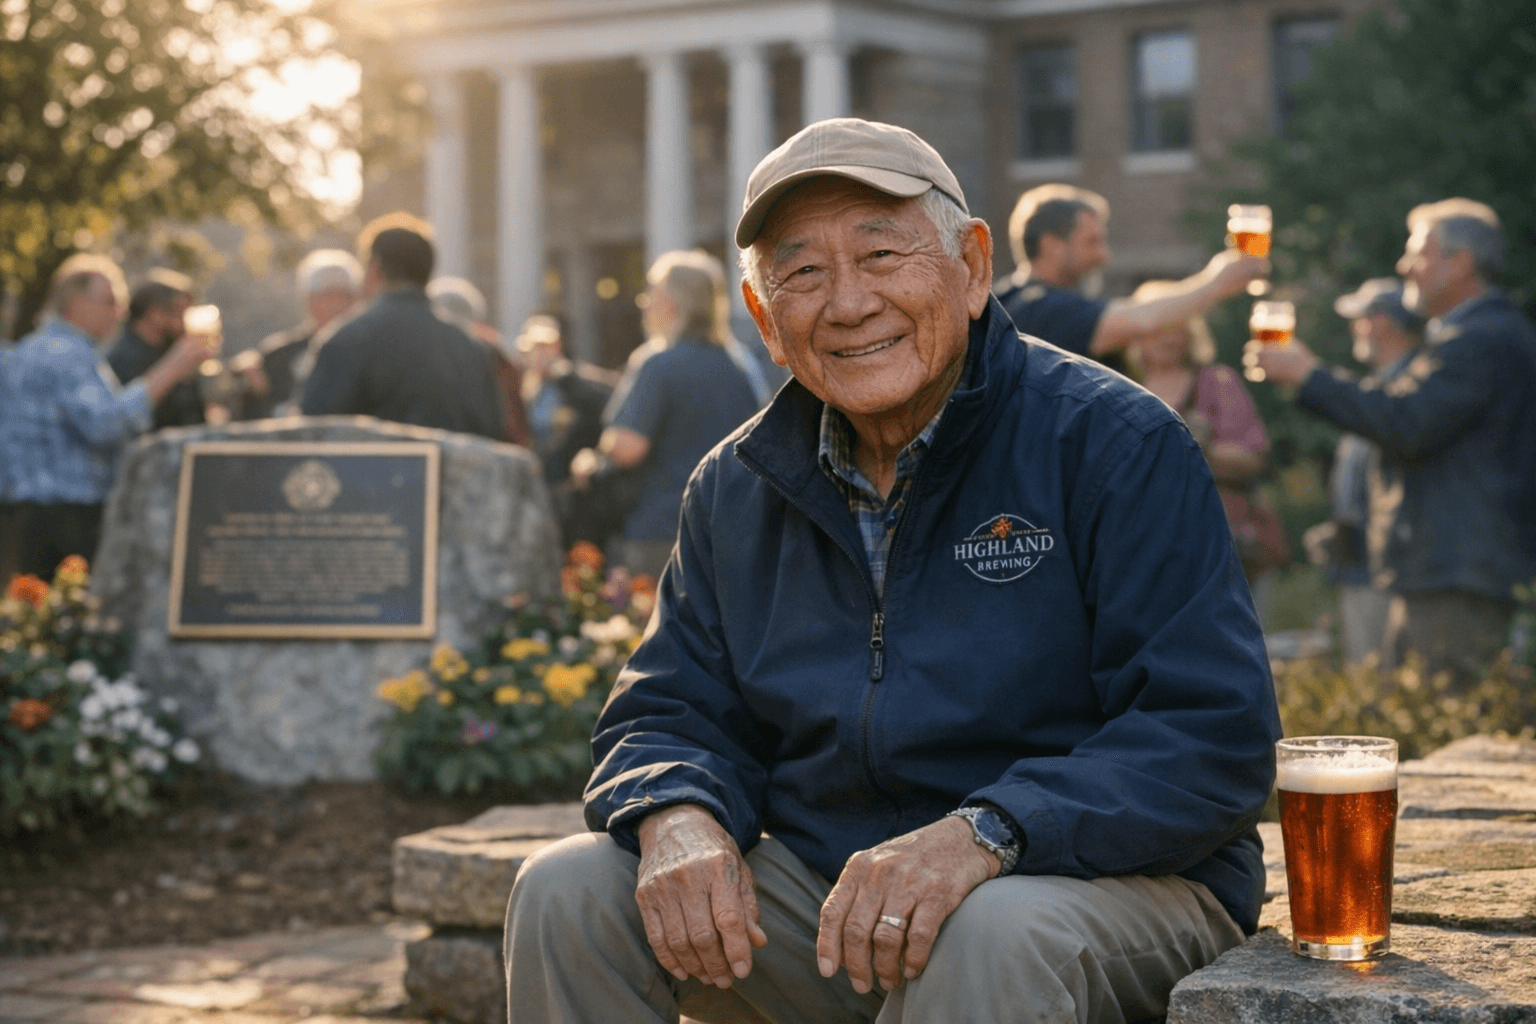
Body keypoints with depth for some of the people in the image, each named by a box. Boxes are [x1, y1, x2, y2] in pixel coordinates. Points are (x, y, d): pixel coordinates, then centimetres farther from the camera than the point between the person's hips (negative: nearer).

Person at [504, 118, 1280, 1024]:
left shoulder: (1116, 445, -9)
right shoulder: (737, 489, 9)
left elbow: (1217, 736, -17)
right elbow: (675, 712, 13)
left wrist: (984, 837, -31)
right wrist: (680, 820, -13)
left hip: (1112, 884, -5)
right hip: (824, 888, 5)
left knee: (991, 937, -38)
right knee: (566, 893, -12)